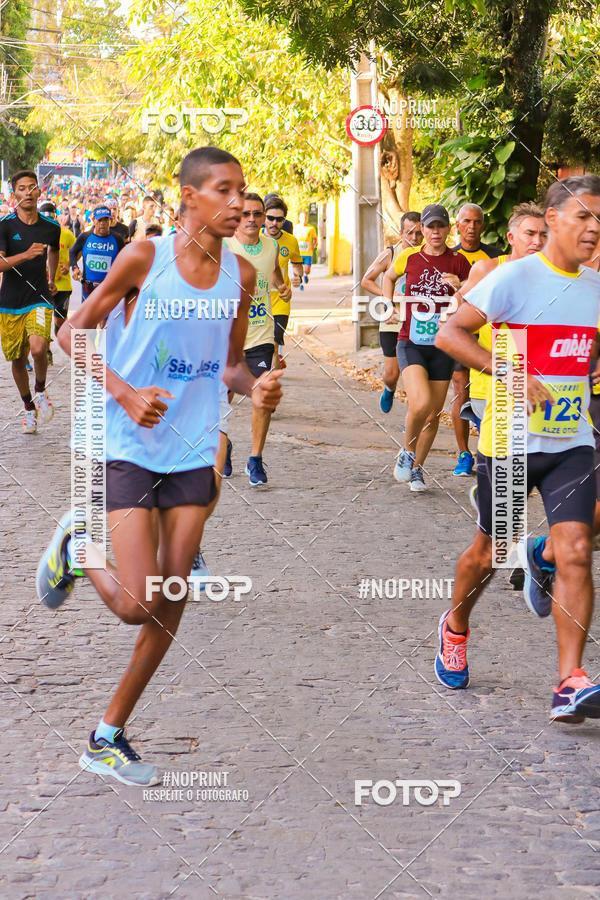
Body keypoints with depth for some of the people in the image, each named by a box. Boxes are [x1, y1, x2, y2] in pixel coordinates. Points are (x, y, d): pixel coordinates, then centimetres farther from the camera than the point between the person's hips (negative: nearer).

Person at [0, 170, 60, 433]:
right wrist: (25, 255, -31)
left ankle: (40, 391, 5)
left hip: (39, 300, 0)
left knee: (38, 348, -25)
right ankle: (29, 409, 30)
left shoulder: (51, 228, 2)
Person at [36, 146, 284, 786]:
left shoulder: (240, 275, 3)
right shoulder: (144, 258, -11)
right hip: (128, 447, -5)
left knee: (171, 603, 4)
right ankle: (76, 548, 20)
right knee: (138, 606, -13)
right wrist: (125, 393, -19)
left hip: (193, 450, 5)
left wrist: (254, 387, -8)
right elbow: (72, 336, -5)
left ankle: (109, 738, 18)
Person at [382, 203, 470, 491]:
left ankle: (416, 468, 26)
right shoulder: (408, 257, 1)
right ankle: (407, 452, 5)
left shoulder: (457, 262, 0)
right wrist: (390, 307, 11)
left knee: (433, 414, 6)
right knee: (420, 403, -22)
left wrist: (460, 287, -15)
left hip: (442, 346, 2)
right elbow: (389, 277, 23)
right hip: (410, 342, -2)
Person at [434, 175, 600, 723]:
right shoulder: (516, 277, -10)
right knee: (490, 553, 11)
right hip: (510, 438, -4)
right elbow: (450, 334, -15)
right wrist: (510, 373, -23)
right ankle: (456, 628, 41)